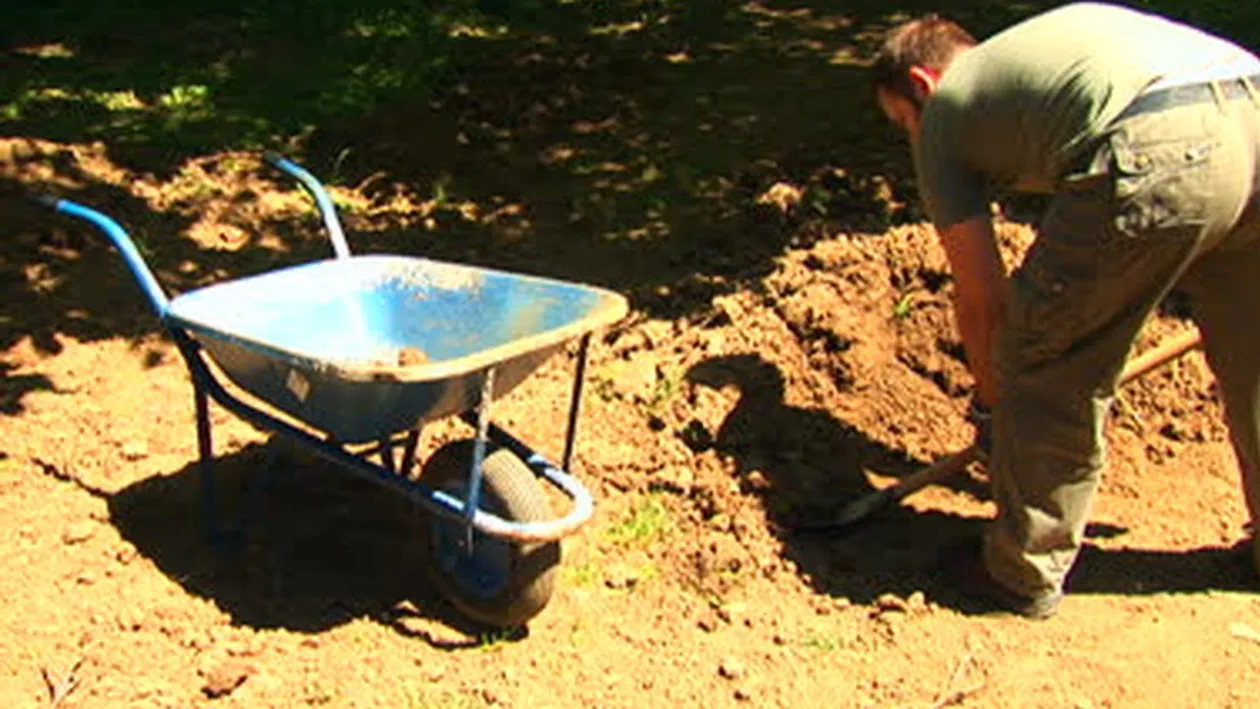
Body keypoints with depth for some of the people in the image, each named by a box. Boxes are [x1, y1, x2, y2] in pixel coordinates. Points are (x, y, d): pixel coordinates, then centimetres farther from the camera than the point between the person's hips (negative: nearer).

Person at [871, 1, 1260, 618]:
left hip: (1157, 154, -7)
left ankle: (1025, 574, 26)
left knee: (1046, 372, 12)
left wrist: (994, 397, 36)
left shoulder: (944, 115, 21)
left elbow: (981, 301, 20)